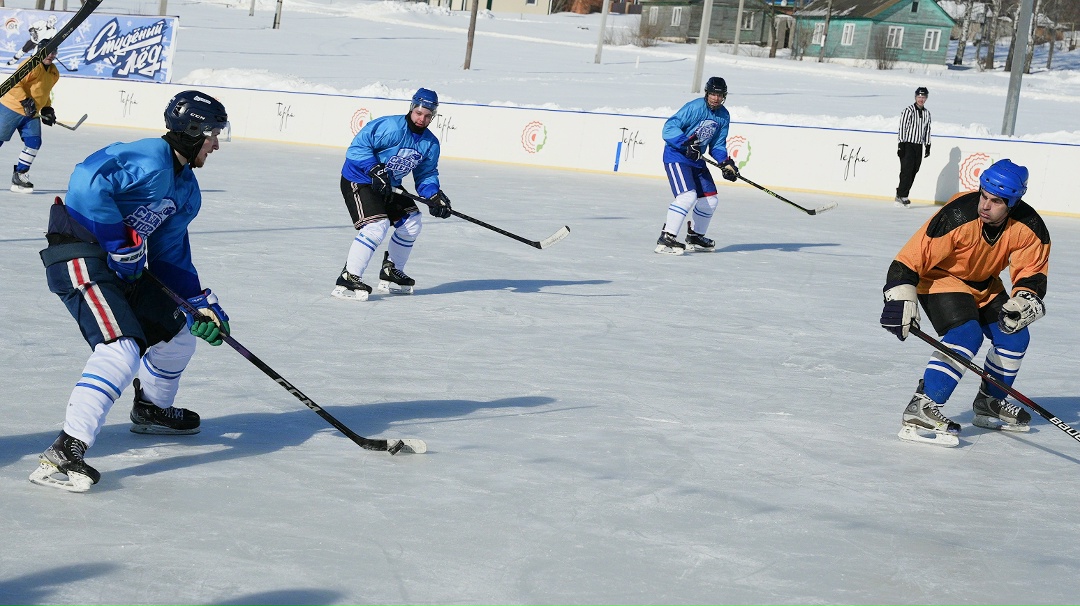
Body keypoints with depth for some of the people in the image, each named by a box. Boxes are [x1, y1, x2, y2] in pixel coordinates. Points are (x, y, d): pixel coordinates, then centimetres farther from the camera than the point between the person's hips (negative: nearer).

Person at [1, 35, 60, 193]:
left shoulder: (54, 73, 10)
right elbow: (15, 84, -22)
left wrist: (47, 109, 13)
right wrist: (26, 101, -27)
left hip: (31, 115, 7)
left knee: (34, 143, -5)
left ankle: (19, 176, 4)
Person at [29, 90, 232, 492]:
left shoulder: (187, 191, 15)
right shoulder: (148, 159, -17)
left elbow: (171, 256, 19)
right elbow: (87, 181, -31)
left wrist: (200, 303, 8)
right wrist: (120, 241, -25)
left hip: (121, 266, 10)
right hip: (81, 259, -10)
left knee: (178, 334, 19)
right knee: (123, 348, -26)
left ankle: (152, 409, 47)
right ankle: (63, 453, -32)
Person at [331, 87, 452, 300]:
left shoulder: (431, 144, 1)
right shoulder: (390, 127, -23)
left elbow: (426, 175, 8)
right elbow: (358, 146, -23)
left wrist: (434, 196, -11)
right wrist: (376, 171, -31)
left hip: (388, 187, 9)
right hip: (358, 181, -9)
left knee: (411, 223, 11)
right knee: (377, 225, -25)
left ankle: (390, 274, 28)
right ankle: (347, 280, -25)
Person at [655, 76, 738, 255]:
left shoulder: (724, 116, 6)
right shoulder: (695, 107, -18)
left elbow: (718, 145, 11)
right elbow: (670, 127, -22)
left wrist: (726, 163, -6)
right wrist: (687, 143, -33)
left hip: (696, 160, 8)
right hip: (676, 156, -8)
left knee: (710, 199, 11)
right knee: (688, 195, -24)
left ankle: (695, 237, 31)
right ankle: (666, 239, -24)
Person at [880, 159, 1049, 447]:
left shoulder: (1029, 228, -19)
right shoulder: (957, 216, -34)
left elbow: (1032, 270, -6)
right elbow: (912, 256, -30)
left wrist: (1025, 297, -25)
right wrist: (900, 298, -35)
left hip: (984, 284, 7)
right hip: (939, 277, -7)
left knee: (1015, 336, 3)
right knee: (966, 335, -26)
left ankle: (989, 404, 25)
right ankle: (920, 411, -30)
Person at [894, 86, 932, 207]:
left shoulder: (927, 113, 13)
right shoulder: (909, 110, -8)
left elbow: (927, 130, 20)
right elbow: (902, 127, -11)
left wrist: (927, 146, 15)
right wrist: (901, 145, -16)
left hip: (919, 146, 6)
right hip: (908, 144, -6)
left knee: (913, 172, 5)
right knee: (907, 170, -12)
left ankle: (903, 195, 11)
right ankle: (901, 196, -11)